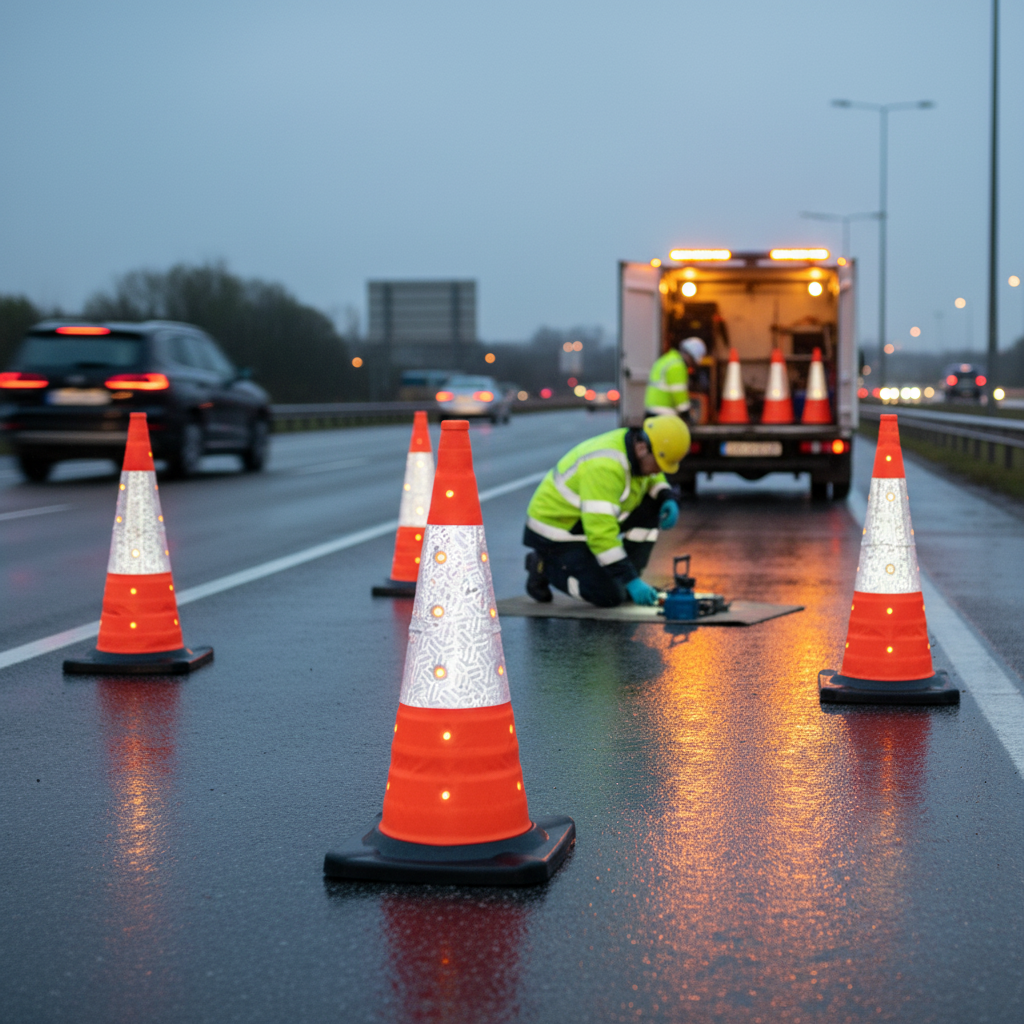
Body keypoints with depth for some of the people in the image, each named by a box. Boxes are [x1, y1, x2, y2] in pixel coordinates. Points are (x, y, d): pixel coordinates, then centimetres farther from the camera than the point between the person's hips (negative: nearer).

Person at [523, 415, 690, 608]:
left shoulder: (636, 443, -7)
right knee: (610, 597, -17)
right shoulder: (605, 466, -35)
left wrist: (668, 499, -7)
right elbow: (600, 533, -38)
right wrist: (631, 581, -37)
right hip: (556, 530, -9)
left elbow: (653, 479, 17)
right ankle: (544, 565, 4)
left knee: (653, 505, -5)